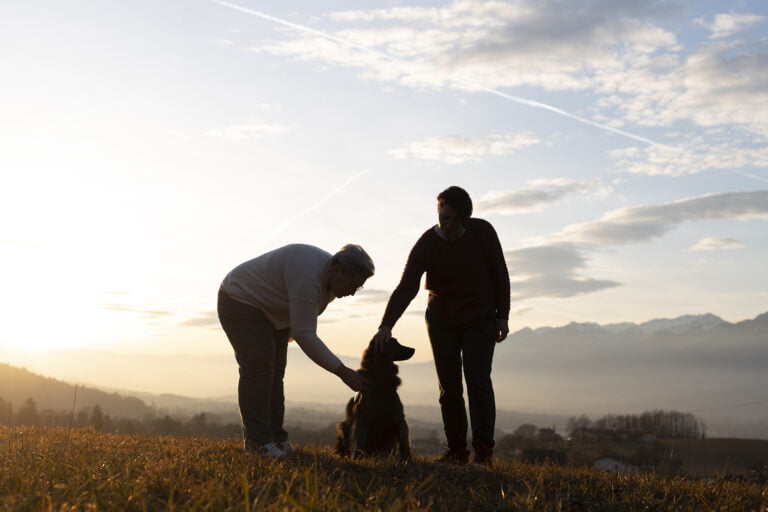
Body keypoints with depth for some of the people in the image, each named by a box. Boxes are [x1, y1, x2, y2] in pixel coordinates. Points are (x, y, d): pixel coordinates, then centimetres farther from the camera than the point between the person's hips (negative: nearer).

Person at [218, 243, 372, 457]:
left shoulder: (331, 281, -7)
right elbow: (305, 335, -37)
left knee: (275, 373, 4)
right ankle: (256, 441, -16)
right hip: (241, 301, -9)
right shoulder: (307, 275, -36)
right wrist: (342, 372, -36)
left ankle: (274, 437, 6)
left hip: (271, 312, 9)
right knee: (258, 370, -17)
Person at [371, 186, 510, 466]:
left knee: (478, 380, -11)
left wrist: (502, 316, -3)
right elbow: (406, 287, -21)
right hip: (442, 320, 1)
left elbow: (499, 274, -1)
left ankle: (484, 450, -9)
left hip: (480, 319, -1)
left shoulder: (482, 232, -12)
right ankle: (456, 450, 8)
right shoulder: (426, 245, -13)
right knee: (449, 386, 1)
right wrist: (387, 325, -33)